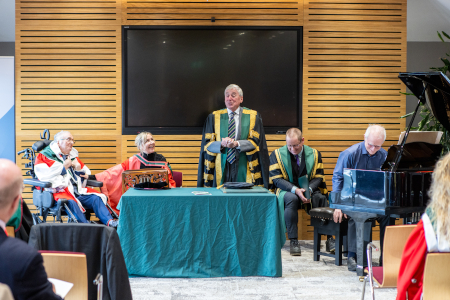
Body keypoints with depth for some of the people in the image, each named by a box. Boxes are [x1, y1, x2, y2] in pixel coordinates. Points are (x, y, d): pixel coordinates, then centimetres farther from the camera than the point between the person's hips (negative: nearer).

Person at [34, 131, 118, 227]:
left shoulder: (73, 156, 27)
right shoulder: (45, 155, 8)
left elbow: (87, 173, 32)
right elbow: (44, 176, -9)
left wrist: (78, 168, 8)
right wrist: (63, 167, -3)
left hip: (78, 190, 6)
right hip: (59, 190, -6)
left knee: (95, 198, -18)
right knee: (70, 202, -36)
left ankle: (109, 221, -34)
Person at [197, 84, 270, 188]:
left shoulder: (252, 117, 7)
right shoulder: (214, 117, 9)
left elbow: (255, 141, -2)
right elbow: (207, 143, 3)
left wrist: (237, 144, -18)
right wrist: (222, 144, -17)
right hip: (221, 169, 1)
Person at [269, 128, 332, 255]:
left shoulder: (314, 154, 5)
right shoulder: (277, 154, -2)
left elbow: (318, 177, 2)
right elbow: (276, 179, -8)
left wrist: (309, 190, -20)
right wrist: (295, 190, -23)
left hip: (309, 190, 2)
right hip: (286, 190, -2)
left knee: (322, 198, -29)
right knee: (291, 198, -37)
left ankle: (330, 238, -21)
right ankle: (293, 241, -33)